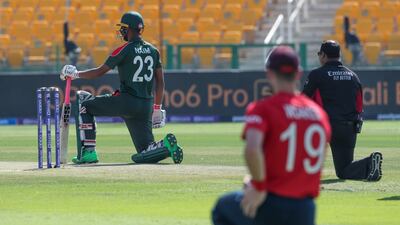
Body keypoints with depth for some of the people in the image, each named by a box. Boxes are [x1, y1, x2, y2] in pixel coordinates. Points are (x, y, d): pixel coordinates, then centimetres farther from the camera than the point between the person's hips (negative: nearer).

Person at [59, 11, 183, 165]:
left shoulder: (125, 50, -5)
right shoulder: (153, 51, 14)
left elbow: (99, 72, 0)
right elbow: (160, 81, 14)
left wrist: (76, 74, 15)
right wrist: (157, 108, 21)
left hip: (126, 102, -6)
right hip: (146, 106, 6)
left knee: (84, 104, 11)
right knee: (143, 155, 11)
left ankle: (88, 152, 3)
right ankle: (167, 146, -20)